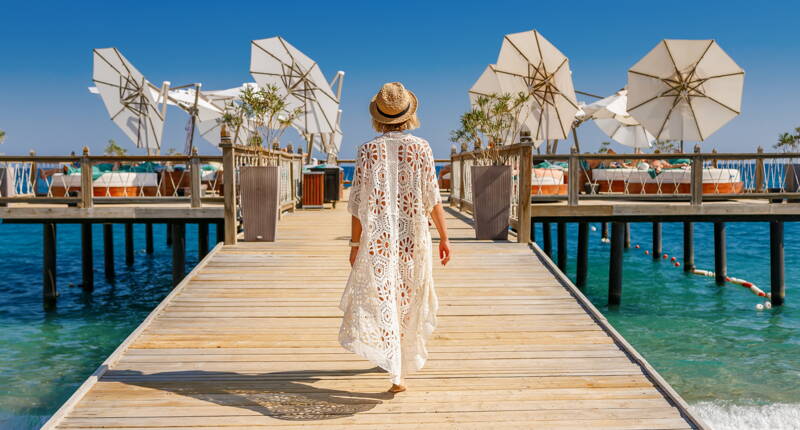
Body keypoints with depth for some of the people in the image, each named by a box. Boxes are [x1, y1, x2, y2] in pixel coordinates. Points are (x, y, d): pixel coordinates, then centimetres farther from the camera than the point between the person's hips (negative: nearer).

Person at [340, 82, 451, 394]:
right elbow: (432, 197, -4)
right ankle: (406, 357, 34)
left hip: (377, 240, -1)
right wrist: (444, 237, 3)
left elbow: (358, 202, -5)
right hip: (412, 239, 1)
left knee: (382, 300, 2)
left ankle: (396, 374, -6)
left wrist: (355, 244, 2)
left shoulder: (368, 150, -5)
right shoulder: (420, 148, -4)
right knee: (408, 298, 18)